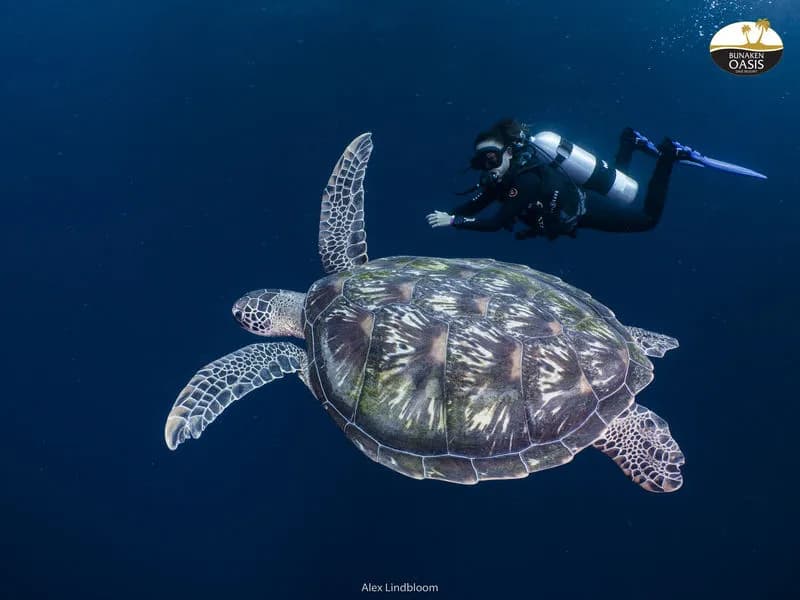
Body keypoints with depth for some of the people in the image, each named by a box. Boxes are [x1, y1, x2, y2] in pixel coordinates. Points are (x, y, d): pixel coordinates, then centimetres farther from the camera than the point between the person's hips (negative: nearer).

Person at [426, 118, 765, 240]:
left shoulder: (525, 178, -40)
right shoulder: (500, 177, -16)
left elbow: (496, 223, -46)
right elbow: (472, 206, -14)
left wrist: (452, 222, -46)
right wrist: (448, 215, -31)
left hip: (586, 209, -8)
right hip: (574, 201, 8)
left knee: (647, 218, 12)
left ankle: (669, 157, 16)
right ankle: (631, 143, 40)